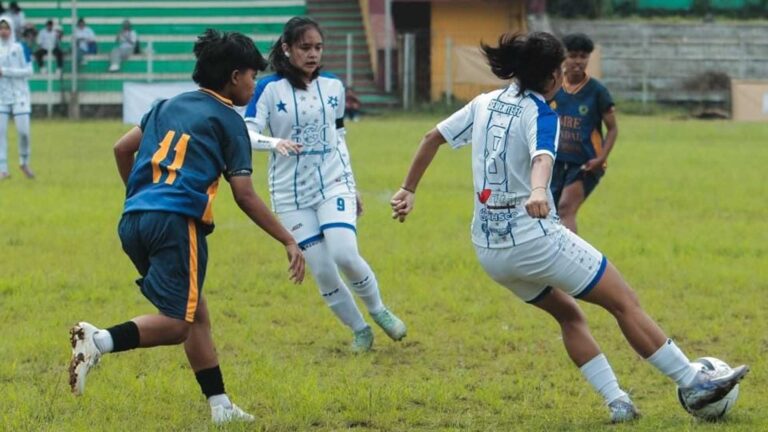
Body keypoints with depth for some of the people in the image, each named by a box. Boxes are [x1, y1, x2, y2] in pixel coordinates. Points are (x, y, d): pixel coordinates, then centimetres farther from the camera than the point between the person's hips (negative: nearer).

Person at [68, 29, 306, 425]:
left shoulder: (169, 106, 23)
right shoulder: (229, 121, 5)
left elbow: (122, 148, 22)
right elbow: (245, 196, 0)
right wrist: (289, 242, 5)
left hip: (134, 219, 8)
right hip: (176, 222, -8)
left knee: (196, 313, 15)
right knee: (177, 323, -9)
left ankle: (220, 406, 14)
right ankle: (101, 341, -28)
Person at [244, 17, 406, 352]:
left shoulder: (333, 86, 4)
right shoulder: (269, 88, -8)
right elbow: (246, 135, -16)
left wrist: (352, 186, 18)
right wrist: (275, 143, -36)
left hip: (334, 184, 1)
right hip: (291, 193, -1)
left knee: (345, 255, -19)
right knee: (321, 270, -3)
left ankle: (378, 310, 7)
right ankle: (359, 330, 17)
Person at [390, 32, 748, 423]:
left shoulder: (485, 103, 7)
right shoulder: (539, 113, -13)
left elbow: (433, 137, 12)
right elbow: (542, 157, -34)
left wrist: (408, 190, 20)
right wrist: (538, 192, -52)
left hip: (489, 251, 8)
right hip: (534, 239, -8)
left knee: (569, 316, 22)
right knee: (624, 303, 1)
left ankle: (617, 402, 13)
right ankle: (694, 384, 4)